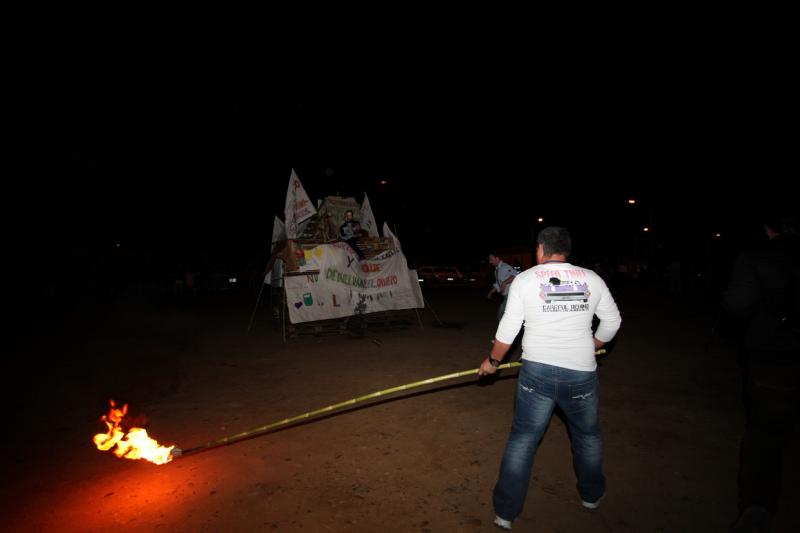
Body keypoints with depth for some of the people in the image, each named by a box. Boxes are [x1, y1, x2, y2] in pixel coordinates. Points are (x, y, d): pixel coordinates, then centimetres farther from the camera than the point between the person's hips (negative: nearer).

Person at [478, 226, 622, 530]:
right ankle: (592, 495, 46)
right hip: (582, 374, 2)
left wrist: (492, 361, 9)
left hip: (537, 371, -2)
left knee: (523, 438, 9)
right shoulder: (591, 279, 2)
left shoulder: (524, 279, -4)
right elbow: (612, 321, 11)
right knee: (588, 435, 25)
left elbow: (508, 328, -5)